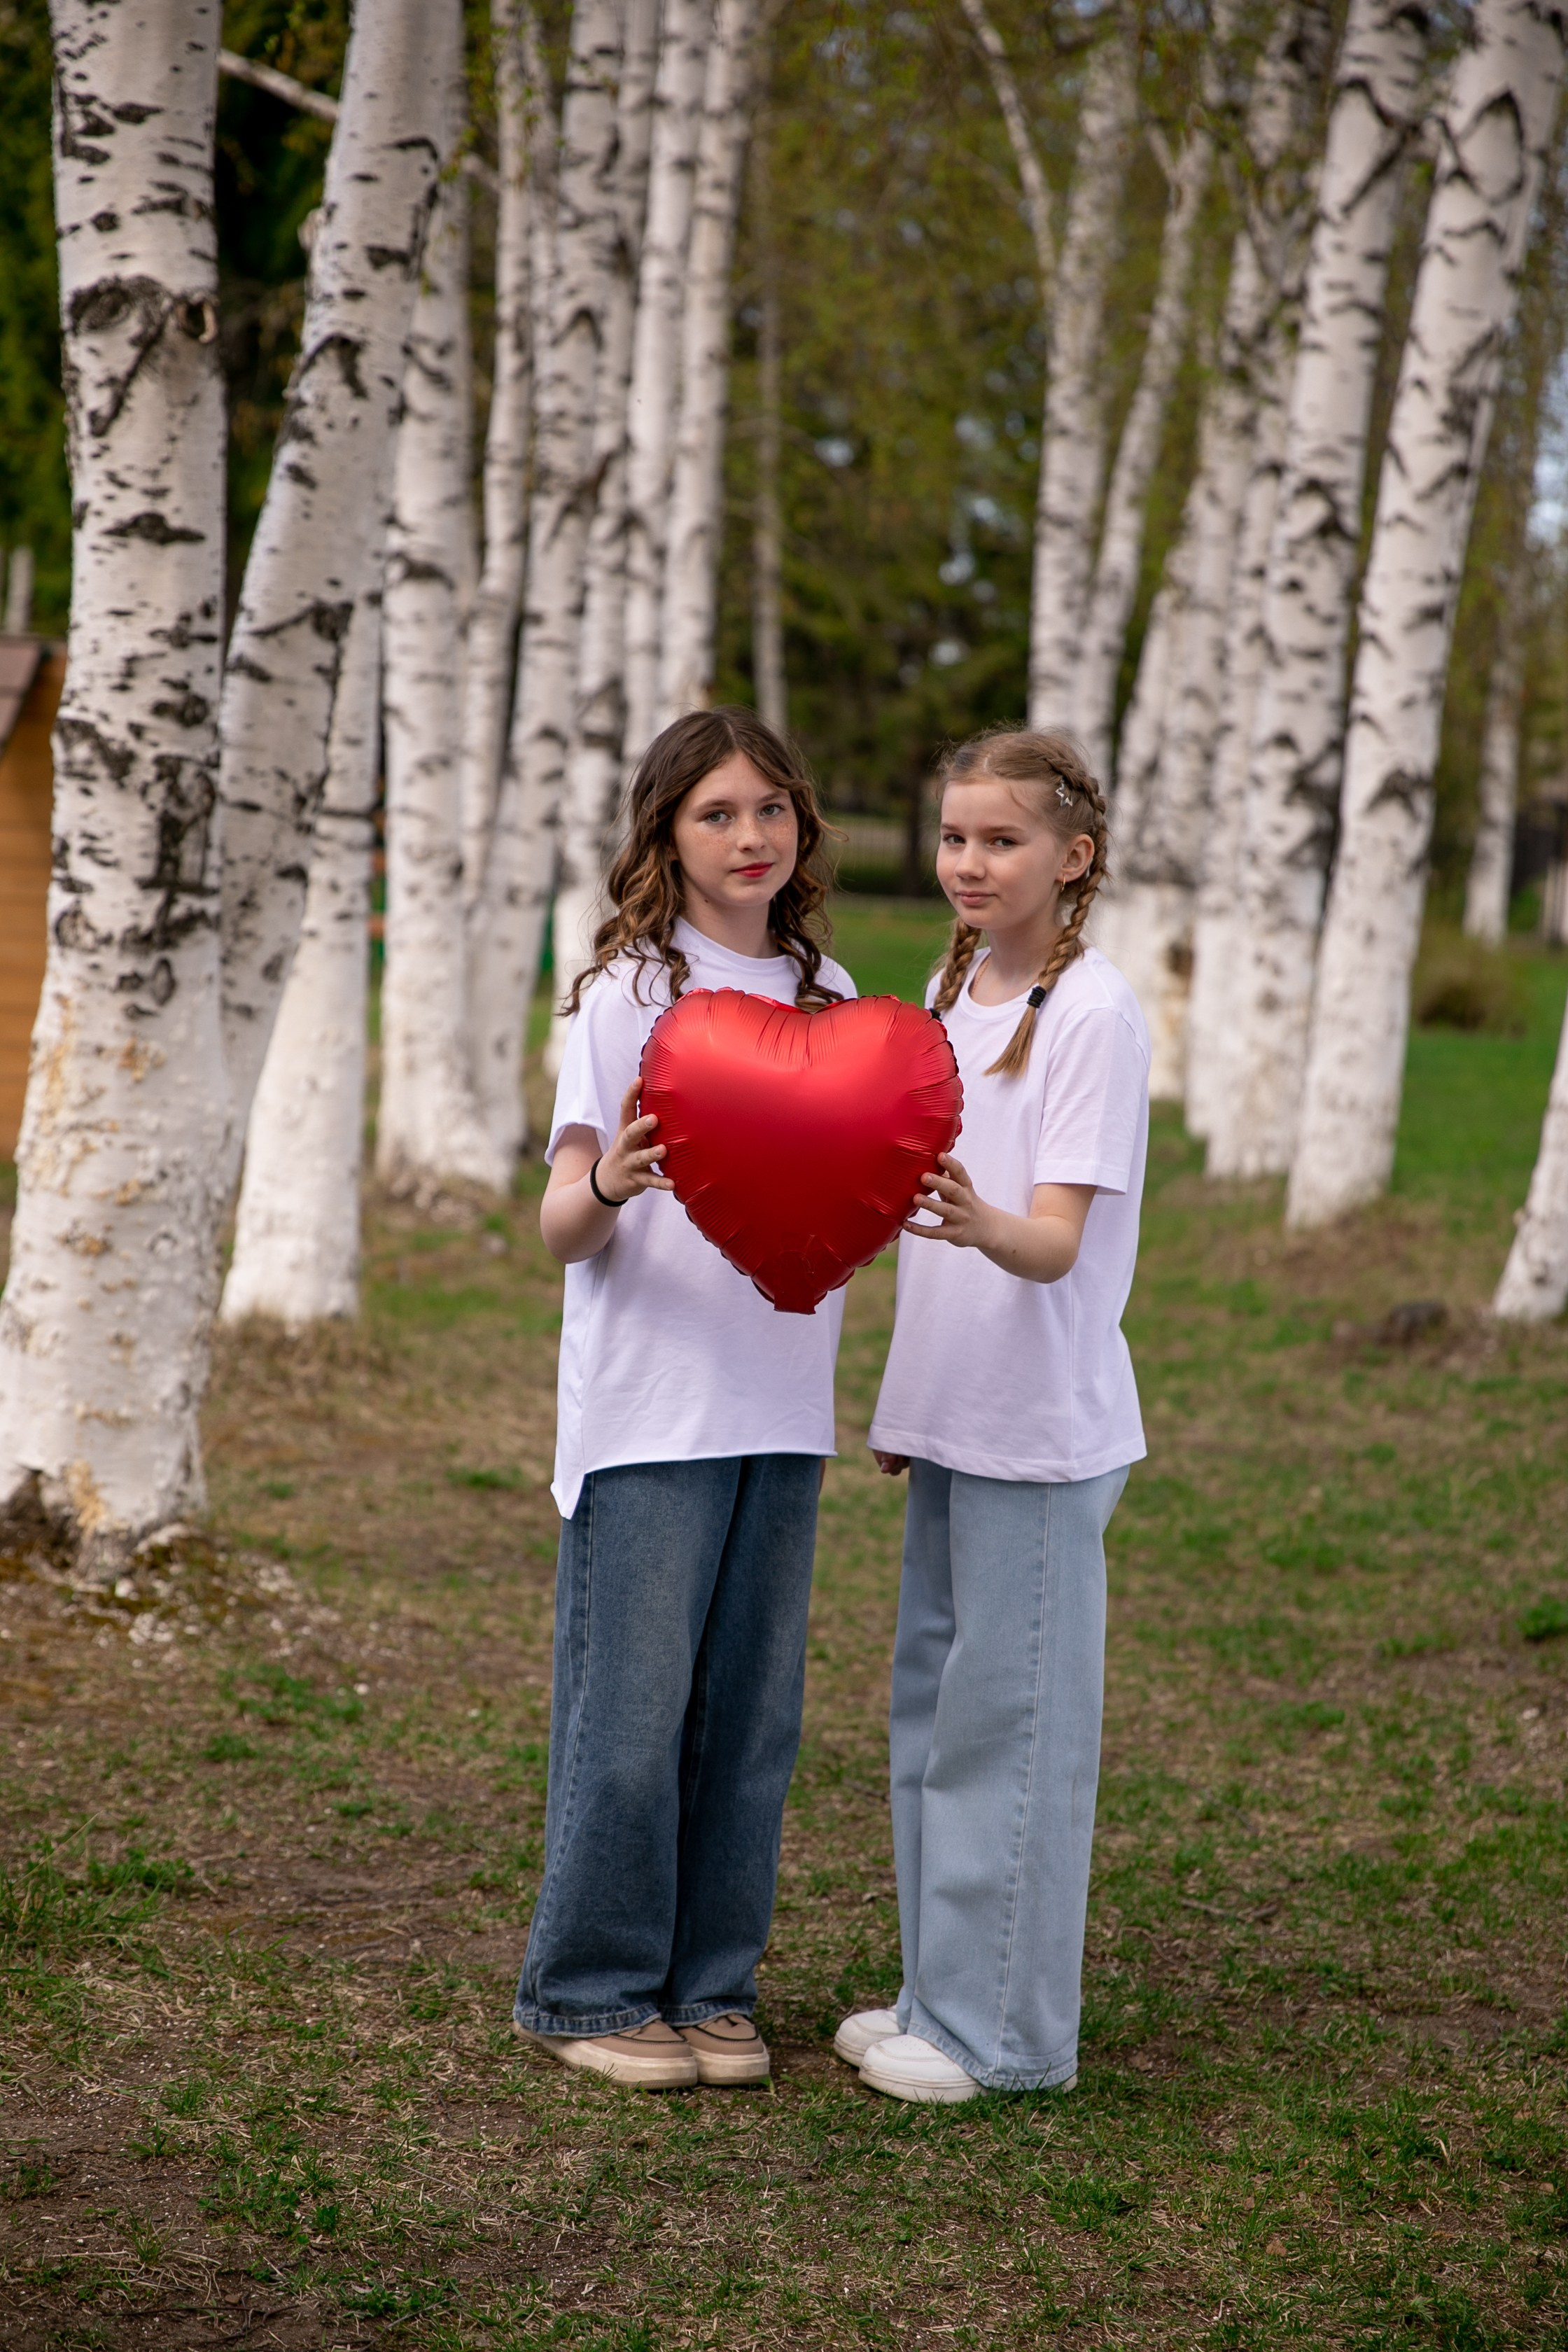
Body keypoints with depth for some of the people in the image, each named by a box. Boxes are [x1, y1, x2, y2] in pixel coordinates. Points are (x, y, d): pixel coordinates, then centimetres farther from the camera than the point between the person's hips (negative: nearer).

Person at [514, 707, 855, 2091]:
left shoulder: (827, 992, 11)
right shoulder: (629, 991, -4)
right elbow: (564, 1226, -8)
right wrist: (606, 1188, -30)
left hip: (782, 1410, 5)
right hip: (649, 1410, -5)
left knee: (752, 1711, 9)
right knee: (632, 1710, -1)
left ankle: (713, 1983, 21)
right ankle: (590, 1989, 13)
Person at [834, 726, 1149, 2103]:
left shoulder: (1092, 1013, -13)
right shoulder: (949, 994, 11)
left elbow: (1057, 1242, -19)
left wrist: (980, 1224, -41)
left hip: (1042, 1423, -8)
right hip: (949, 1414, 8)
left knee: (1011, 1717, -2)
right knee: (935, 1704, 14)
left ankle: (1002, 2029, 8)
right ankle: (943, 1993, 26)